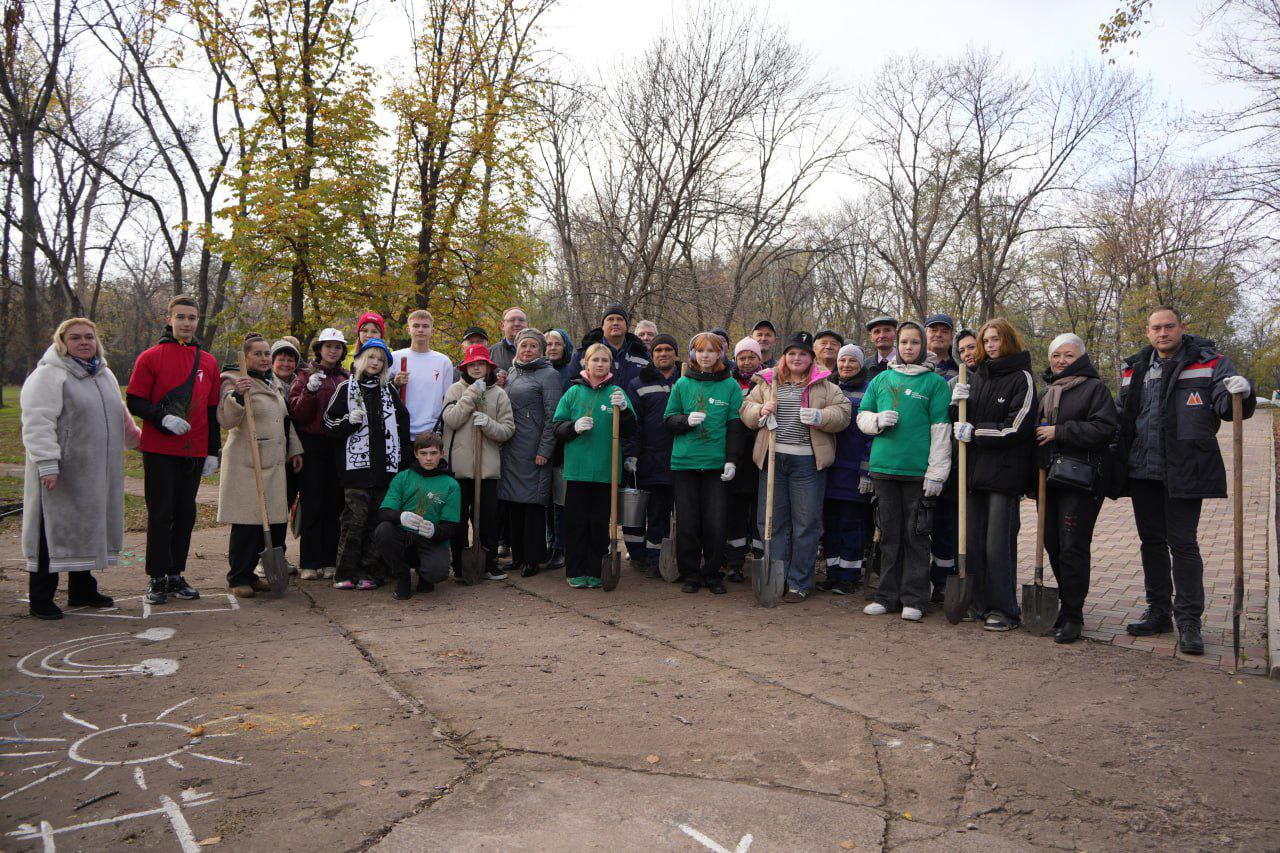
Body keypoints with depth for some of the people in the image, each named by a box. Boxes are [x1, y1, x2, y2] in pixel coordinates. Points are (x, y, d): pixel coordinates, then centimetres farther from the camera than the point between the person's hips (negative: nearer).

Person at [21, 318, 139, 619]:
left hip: (96, 475, 7)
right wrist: (47, 464, -23)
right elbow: (37, 424, -16)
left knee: (88, 529, 14)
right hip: (60, 474, -7)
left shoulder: (105, 375, 16)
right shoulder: (48, 376, -9)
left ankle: (82, 589, 26)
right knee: (54, 531, -3)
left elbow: (121, 417, 28)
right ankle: (40, 599, 6)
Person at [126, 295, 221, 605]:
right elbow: (134, 401, -3)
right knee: (160, 514, 0)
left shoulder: (208, 362, 10)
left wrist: (213, 451, 9)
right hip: (159, 451, -4)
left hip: (194, 451, 4)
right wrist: (163, 417, -21)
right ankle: (158, 578, 8)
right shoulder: (150, 357, -1)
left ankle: (176, 575, 18)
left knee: (186, 514, 8)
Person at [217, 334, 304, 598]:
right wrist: (237, 396, -31)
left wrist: (294, 450, 23)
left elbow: (286, 420, 27)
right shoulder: (234, 381, -5)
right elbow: (226, 421, -16)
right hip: (246, 463, -8)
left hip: (274, 463, 8)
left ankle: (250, 574, 18)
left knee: (273, 521, 6)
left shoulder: (275, 383, 19)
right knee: (247, 522, -8)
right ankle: (238, 579, 4)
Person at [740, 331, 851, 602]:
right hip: (772, 458, 2)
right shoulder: (767, 382, 12)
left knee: (805, 524, 2)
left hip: (807, 461, -2)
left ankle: (799, 583, 12)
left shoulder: (824, 385, 5)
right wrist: (760, 410, -9)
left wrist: (819, 416, -18)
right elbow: (746, 410, 13)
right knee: (772, 521, 7)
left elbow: (842, 414, 1)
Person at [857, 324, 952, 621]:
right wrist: (877, 420, -6)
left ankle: (914, 599, 10)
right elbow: (862, 416, 18)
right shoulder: (881, 379, 14)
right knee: (890, 533, 10)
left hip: (917, 470, -3)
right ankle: (888, 596, 18)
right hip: (884, 467, 4)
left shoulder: (935, 382, 1)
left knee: (916, 534, 2)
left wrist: (936, 473, -10)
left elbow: (940, 429, -4)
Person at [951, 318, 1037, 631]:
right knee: (974, 540, 8)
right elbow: (965, 421, 18)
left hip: (1005, 471, -6)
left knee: (999, 543, -5)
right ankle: (980, 603, 18)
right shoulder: (978, 377, 15)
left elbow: (1016, 428, -10)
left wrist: (974, 433, -10)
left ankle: (1004, 609, 5)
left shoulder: (1022, 378, -3)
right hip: (976, 470, 6)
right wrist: (958, 402, -2)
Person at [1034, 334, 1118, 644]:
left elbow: (1105, 429, -15)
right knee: (1053, 545, 10)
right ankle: (1066, 605, 24)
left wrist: (1059, 431, -16)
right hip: (1049, 479, 7)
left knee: (1072, 548, -8)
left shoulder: (1095, 388, -3)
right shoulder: (1046, 391, 19)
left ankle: (1072, 616, 0)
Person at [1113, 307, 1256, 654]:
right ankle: (1158, 612, 24)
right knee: (1152, 541, 12)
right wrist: (1114, 459, 10)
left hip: (1184, 470, -5)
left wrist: (1240, 392, -32)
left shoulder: (1208, 362, -1)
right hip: (1143, 469, 5)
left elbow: (1227, 406, -10)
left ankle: (1189, 620, 7)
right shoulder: (1135, 369, 13)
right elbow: (1121, 417, 20)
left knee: (1182, 543, -3)